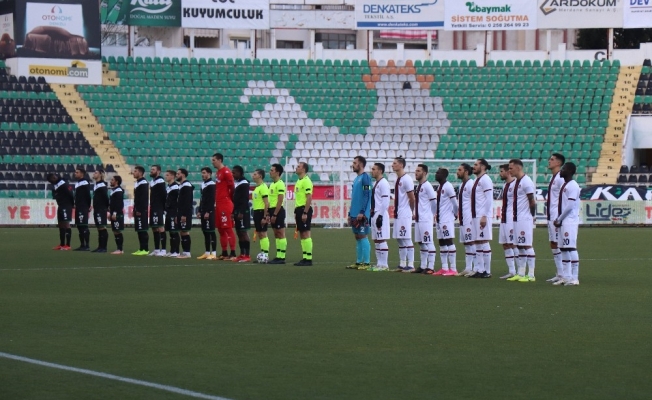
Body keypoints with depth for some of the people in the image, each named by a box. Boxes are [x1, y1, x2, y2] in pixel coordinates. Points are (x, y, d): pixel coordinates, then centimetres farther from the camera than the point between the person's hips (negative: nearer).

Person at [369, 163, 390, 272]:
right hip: (374, 214, 10)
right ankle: (379, 264, 13)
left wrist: (380, 216, -21)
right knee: (376, 240, 10)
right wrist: (372, 214, 19)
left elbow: (385, 201, -18)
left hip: (380, 215, -10)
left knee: (381, 240, -9)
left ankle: (384, 265, -9)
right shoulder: (376, 184, 18)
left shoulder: (383, 183, -11)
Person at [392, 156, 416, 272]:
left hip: (404, 215, -9)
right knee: (400, 240, 11)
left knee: (407, 240, -8)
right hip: (398, 214, 9)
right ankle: (402, 264, 15)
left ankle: (410, 265, -7)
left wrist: (410, 211, -2)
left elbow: (412, 198, -13)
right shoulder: (398, 179, 14)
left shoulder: (406, 179, -14)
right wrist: (396, 211, 14)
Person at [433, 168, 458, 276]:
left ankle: (453, 269, -13)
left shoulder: (448, 187, -13)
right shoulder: (439, 187, 15)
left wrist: (455, 214, -2)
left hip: (447, 219, -10)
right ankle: (444, 268, 13)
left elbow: (455, 202, -14)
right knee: (442, 243, 9)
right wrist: (436, 214, 16)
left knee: (449, 242, -11)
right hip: (440, 219, 10)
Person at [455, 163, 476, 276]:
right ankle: (468, 268, 14)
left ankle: (476, 268, -9)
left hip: (469, 219, -10)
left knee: (471, 242, -10)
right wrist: (459, 213, 17)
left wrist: (473, 218, -19)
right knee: (466, 243, 10)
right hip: (463, 218, 10)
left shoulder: (471, 184, -12)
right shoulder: (462, 185, 17)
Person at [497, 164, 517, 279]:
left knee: (513, 244, -10)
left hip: (512, 218, -10)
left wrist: (515, 216, -19)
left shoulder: (514, 184, -12)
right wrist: (502, 215, 17)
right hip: (504, 218, 10)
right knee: (505, 245, 9)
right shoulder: (505, 185, 18)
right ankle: (511, 271, 12)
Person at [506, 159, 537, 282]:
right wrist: (515, 215, 13)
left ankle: (531, 275, -7)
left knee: (527, 246, -8)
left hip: (525, 219, -10)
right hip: (517, 219, 10)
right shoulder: (516, 182, 15)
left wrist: (531, 216, -9)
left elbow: (532, 202, -15)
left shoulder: (526, 182, -14)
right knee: (520, 246, 11)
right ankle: (520, 274, 15)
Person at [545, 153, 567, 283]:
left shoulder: (560, 178, -13)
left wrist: (559, 218, -20)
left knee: (558, 245, -9)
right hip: (551, 216, 10)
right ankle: (559, 274, 15)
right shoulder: (553, 178, 17)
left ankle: (562, 275, -7)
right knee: (553, 245, 11)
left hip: (557, 217, -10)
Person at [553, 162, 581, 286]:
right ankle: (566, 277, 13)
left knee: (571, 248, -11)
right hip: (562, 222, 10)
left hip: (570, 221, -10)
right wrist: (557, 219, 8)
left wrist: (559, 220, -10)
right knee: (564, 249, 9)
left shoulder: (573, 186, -12)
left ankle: (574, 278, -12)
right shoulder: (564, 185, 17)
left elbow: (569, 206, -16)